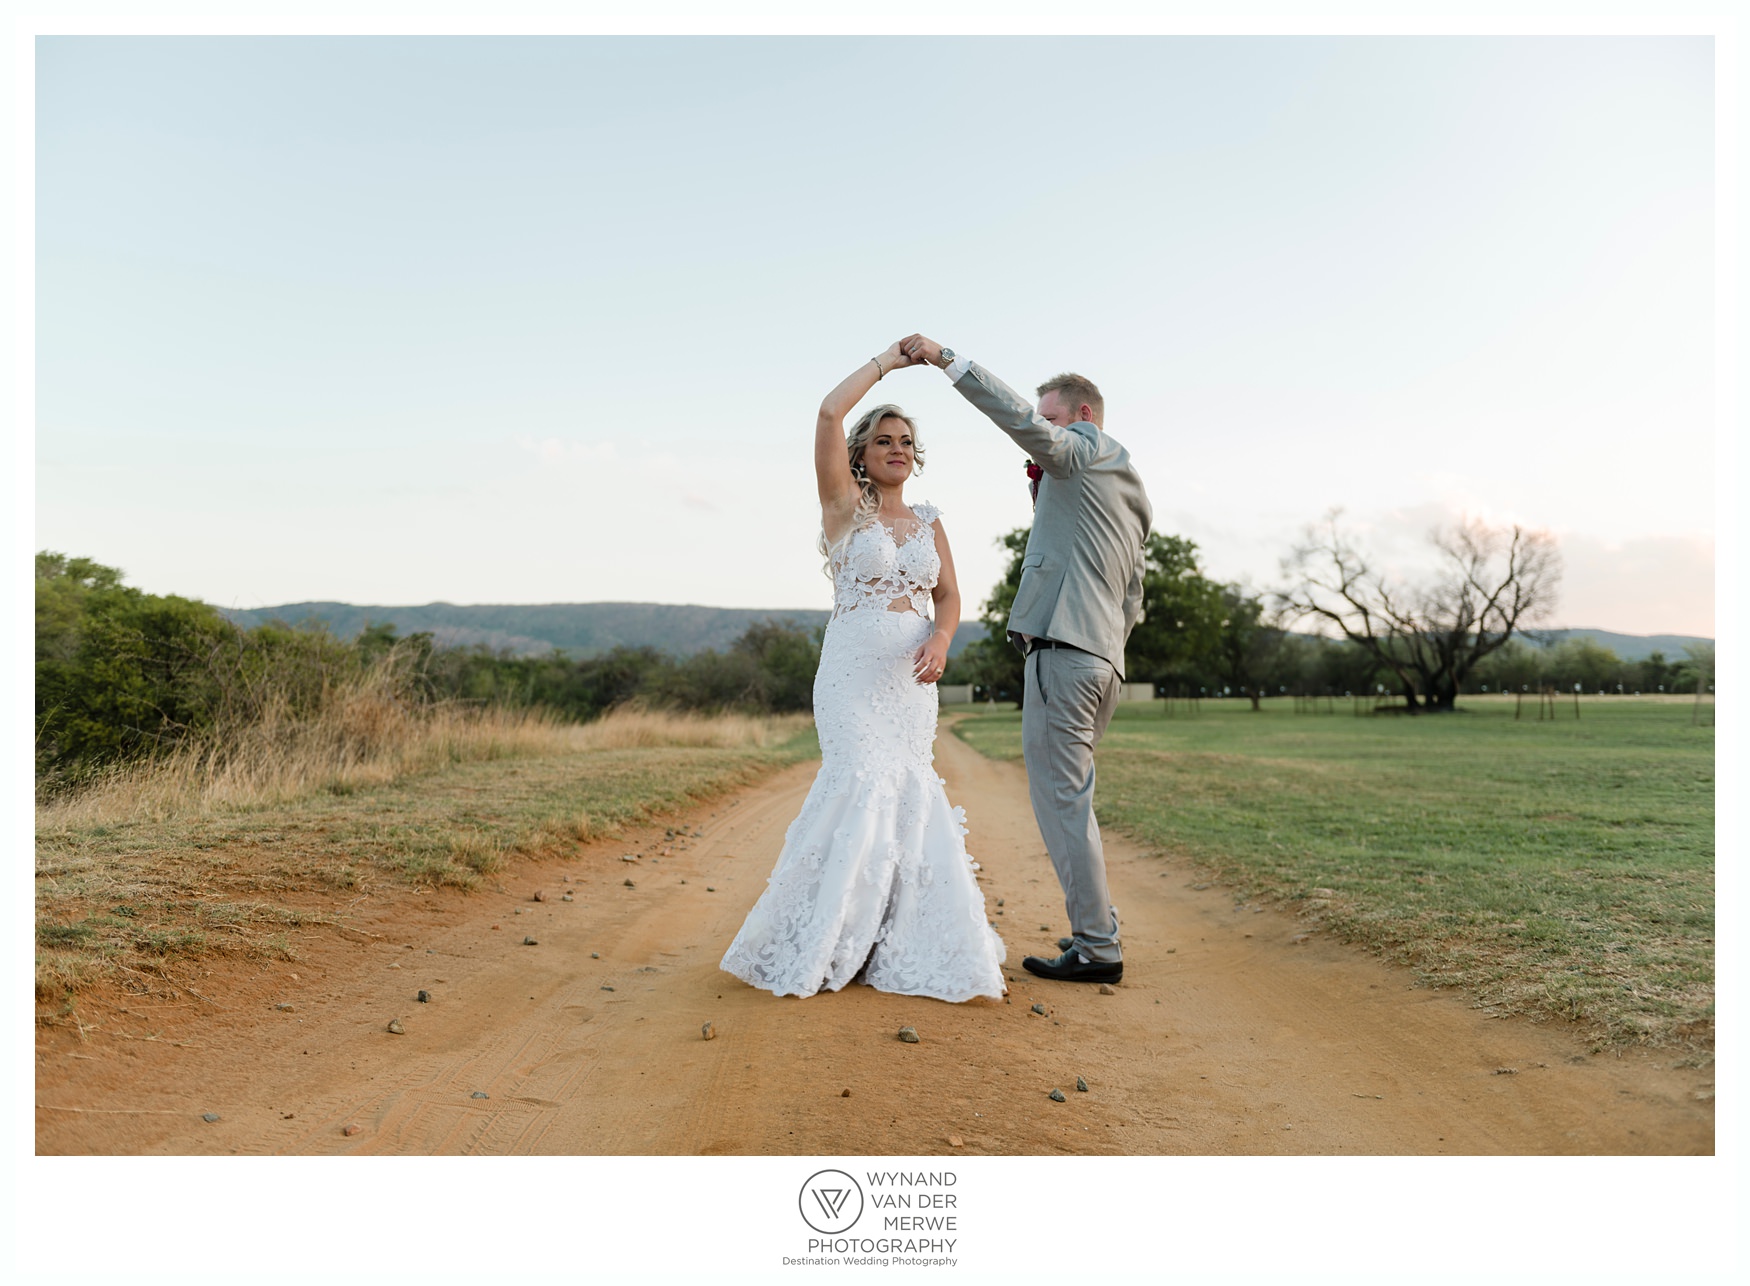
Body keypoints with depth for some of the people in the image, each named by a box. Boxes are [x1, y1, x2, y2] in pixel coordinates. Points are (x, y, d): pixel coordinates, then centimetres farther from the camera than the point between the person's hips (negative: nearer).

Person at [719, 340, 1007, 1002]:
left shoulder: (929, 521, 15)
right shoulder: (845, 504, 1)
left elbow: (948, 597, 9)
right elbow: (829, 412, -11)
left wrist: (940, 639, -12)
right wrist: (887, 361, -1)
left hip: (912, 676, 5)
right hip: (854, 670, -5)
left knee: (903, 793, 2)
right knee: (868, 784, -16)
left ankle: (893, 936, 13)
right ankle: (833, 938, -5)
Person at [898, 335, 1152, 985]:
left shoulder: (1080, 451, 2)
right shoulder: (1133, 493, 27)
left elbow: (1018, 418, -17)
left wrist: (946, 358, -18)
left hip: (1064, 648, -10)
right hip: (1106, 654, 10)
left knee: (1060, 796, -7)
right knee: (1071, 795, 16)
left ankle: (1095, 947, -4)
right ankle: (1097, 927, 20)